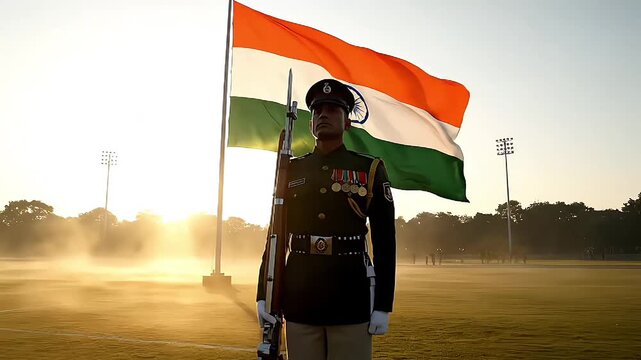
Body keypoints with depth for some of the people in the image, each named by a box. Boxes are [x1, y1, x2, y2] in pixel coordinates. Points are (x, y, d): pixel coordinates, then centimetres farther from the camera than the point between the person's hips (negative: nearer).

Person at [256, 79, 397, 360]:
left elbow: (385, 240, 0)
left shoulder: (370, 169, 1)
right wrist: (264, 294, 3)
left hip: (351, 295, -2)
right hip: (299, 295, 2)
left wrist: (383, 305, -4)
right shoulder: (292, 171, 8)